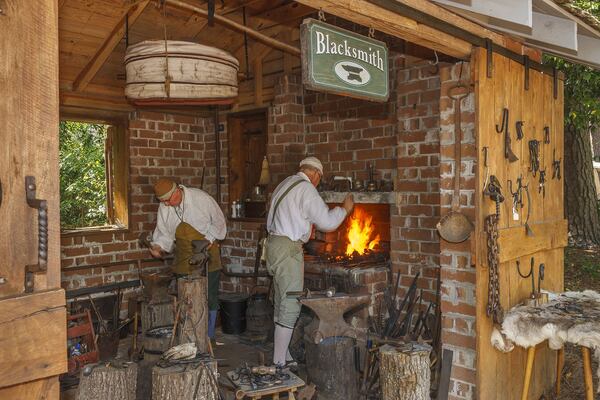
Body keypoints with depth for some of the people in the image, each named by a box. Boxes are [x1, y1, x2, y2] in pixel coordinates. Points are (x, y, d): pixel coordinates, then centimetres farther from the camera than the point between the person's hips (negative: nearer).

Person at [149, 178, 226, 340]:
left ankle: (209, 337, 16)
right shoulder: (163, 208, -3)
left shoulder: (201, 198, -16)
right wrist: (158, 246, -16)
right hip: (184, 259, 4)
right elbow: (164, 233, 4)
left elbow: (218, 222, -7)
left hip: (207, 254, -4)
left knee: (210, 298, 3)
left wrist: (208, 240, -15)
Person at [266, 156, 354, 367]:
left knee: (281, 303, 15)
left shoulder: (284, 184, 17)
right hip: (288, 249, -10)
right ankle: (280, 362, -2)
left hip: (274, 242, 10)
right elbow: (327, 222, -11)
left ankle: (283, 354, 24)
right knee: (290, 307, -6)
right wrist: (345, 208, 6)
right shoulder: (306, 189, -11)